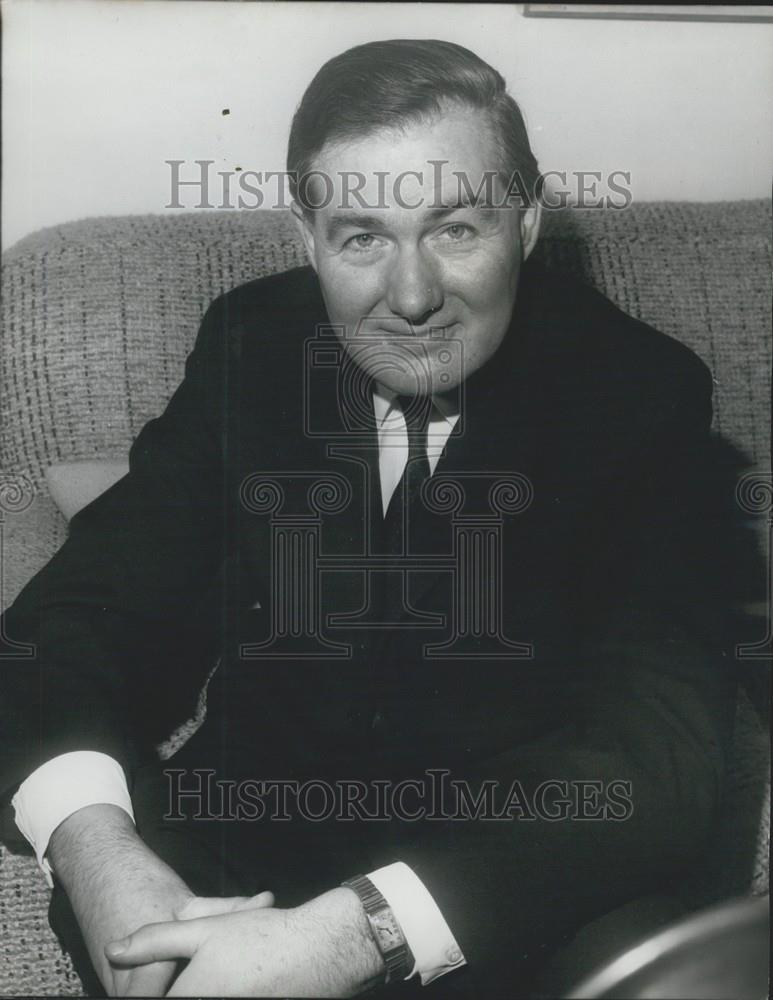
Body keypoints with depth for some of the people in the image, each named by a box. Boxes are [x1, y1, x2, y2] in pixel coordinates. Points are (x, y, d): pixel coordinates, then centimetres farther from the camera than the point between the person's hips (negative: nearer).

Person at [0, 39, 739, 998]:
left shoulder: (642, 390, -9)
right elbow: (97, 599, -1)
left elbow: (661, 742, -18)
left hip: (511, 908, -1)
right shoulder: (248, 343, 0)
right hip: (244, 851, 2)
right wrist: (89, 840, -23)